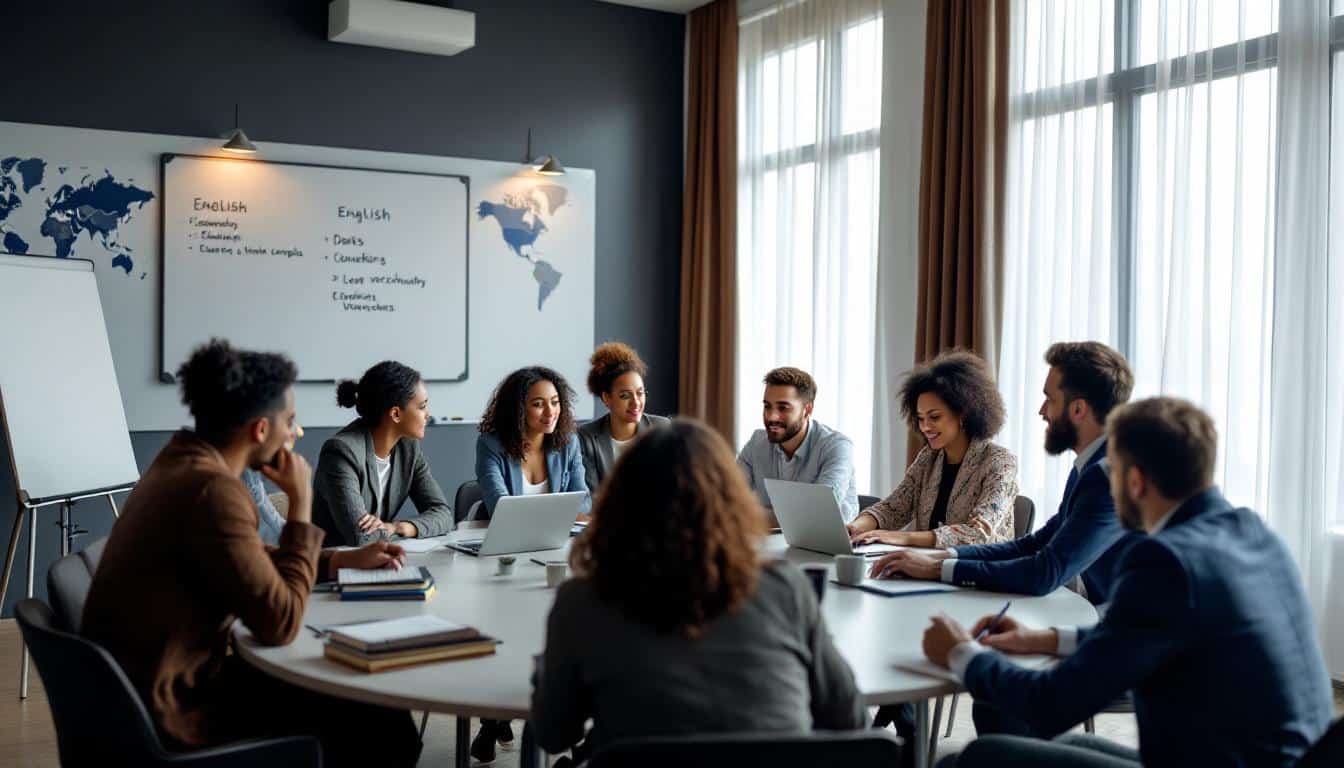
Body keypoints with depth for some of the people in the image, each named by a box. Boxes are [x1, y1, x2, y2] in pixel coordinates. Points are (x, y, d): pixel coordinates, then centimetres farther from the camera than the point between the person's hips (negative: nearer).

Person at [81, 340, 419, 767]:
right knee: (387, 728, -2)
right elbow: (280, 624, -24)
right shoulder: (213, 490, -26)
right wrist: (301, 506, -17)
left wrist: (343, 560, 14)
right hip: (168, 712, -10)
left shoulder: (183, 464, 5)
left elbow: (252, 562, 21)